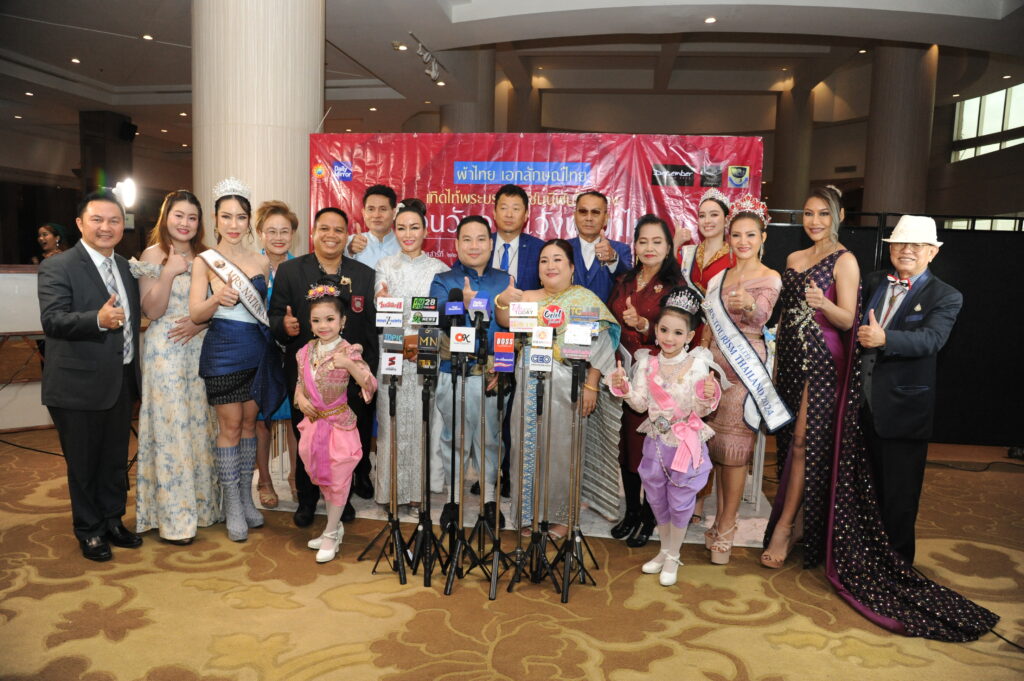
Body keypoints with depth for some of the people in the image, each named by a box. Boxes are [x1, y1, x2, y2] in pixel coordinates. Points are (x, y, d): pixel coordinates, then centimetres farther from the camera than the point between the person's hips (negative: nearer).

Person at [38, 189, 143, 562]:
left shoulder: (125, 267, 11)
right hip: (79, 385, -6)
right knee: (83, 463, 9)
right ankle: (88, 531, 26)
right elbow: (51, 320, -21)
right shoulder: (57, 266, -10)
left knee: (116, 459, 17)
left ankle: (113, 520, 34)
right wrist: (98, 320, -38)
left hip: (121, 382, 6)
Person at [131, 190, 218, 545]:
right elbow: (152, 311, -9)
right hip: (166, 352, -5)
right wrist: (169, 272, -18)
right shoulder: (153, 255, -3)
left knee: (201, 424, 9)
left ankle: (201, 503, 23)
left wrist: (201, 322, -8)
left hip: (200, 348, 5)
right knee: (170, 428, -2)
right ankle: (173, 517, 8)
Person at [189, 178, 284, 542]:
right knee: (230, 425, 0)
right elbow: (196, 314, -9)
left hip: (258, 350, 4)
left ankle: (246, 496, 22)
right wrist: (218, 298, -26)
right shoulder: (205, 261, -2)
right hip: (223, 351, -4)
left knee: (249, 422, 10)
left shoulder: (261, 262, 8)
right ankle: (232, 505, 11)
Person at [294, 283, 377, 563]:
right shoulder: (306, 352, 3)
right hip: (313, 423, 6)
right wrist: (300, 399, -6)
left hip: (338, 423, -5)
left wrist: (349, 365, -35)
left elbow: (371, 385, -21)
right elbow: (300, 384, 15)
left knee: (338, 479, 4)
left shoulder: (349, 352, -13)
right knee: (322, 478, 16)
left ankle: (331, 535, 19)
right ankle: (335, 526, 34)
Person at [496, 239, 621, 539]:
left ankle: (562, 515, 19)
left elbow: (600, 345, -6)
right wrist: (503, 303, -20)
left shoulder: (585, 300, -1)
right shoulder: (528, 298, 13)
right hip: (531, 385, 4)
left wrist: (591, 386, -13)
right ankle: (529, 510, 23)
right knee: (529, 447, 8)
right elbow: (506, 324, 0)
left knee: (562, 450, 4)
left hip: (567, 387, -4)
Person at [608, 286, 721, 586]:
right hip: (655, 441, 4)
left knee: (680, 501, 9)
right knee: (657, 498, 18)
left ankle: (673, 557, 30)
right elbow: (641, 404, -4)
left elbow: (700, 411, -14)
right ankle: (665, 550, 40)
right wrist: (624, 387, -20)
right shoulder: (647, 362, -4)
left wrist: (708, 396, -34)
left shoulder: (697, 364, -14)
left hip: (687, 443, -4)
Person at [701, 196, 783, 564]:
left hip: (746, 368, -5)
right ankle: (722, 520, 21)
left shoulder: (770, 279, -5)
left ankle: (725, 530, 8)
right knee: (716, 444, 8)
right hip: (715, 365, 5)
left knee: (734, 446, -3)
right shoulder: (718, 279, 13)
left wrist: (750, 305, -49)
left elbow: (761, 315, -26)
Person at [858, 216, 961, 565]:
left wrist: (884, 338, -39)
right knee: (869, 486, 18)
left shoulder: (946, 297, -5)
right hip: (864, 402, 5)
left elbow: (931, 339, -22)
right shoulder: (873, 283, 9)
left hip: (904, 408, -4)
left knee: (899, 493, 6)